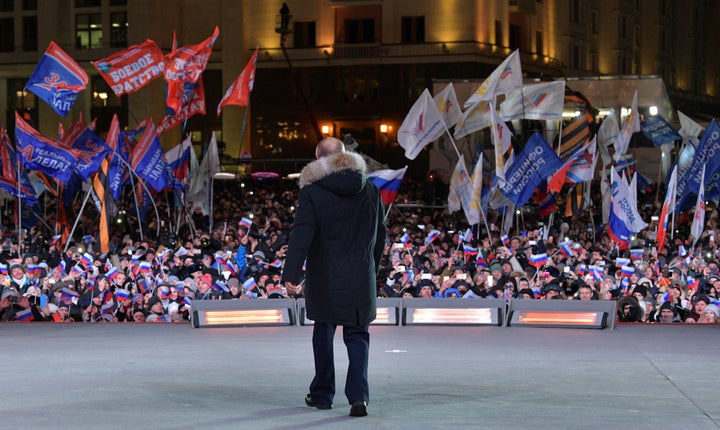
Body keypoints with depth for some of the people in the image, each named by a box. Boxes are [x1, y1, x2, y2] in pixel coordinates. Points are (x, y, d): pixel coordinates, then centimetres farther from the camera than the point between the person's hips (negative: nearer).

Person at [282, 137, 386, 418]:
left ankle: (322, 394, 22)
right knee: (357, 335, 6)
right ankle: (358, 396, -9)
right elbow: (380, 235, 13)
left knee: (323, 332, 13)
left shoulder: (312, 192, -8)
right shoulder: (370, 191, 5)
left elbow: (301, 236, -18)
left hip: (324, 279, -2)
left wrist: (291, 274, -20)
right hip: (361, 277, 2)